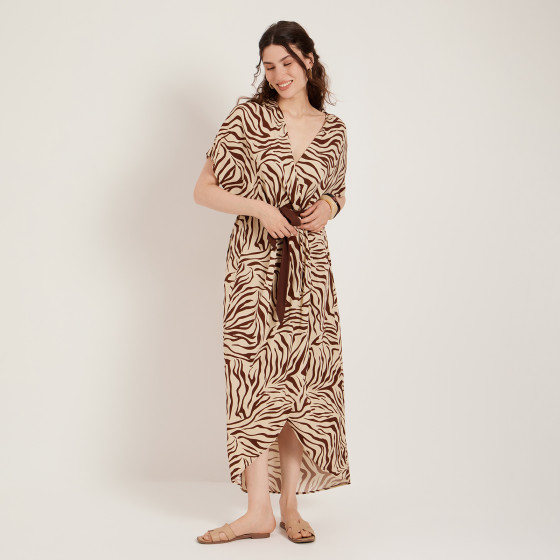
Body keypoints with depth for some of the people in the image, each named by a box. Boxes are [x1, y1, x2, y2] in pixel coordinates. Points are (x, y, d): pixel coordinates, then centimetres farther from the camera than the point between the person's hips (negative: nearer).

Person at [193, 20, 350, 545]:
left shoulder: (333, 129, 7)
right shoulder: (248, 117, -1)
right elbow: (204, 189, -2)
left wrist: (329, 205, -2)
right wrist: (260, 207, -15)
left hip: (310, 269, 3)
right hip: (254, 266, -2)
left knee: (303, 382, 3)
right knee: (257, 379, -4)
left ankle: (290, 504, 15)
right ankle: (258, 511, 3)